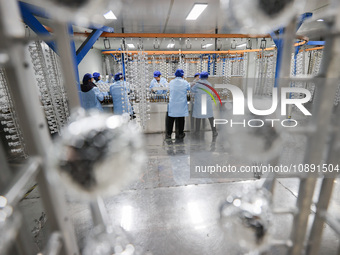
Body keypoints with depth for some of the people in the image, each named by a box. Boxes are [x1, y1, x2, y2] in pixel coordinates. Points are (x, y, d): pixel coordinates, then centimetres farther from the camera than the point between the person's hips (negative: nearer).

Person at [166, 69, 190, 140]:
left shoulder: (171, 82, 2)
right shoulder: (185, 83, -4)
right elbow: (189, 88, 13)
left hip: (172, 105, 1)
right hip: (181, 105, -1)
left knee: (170, 120, 10)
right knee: (181, 120, 9)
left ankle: (168, 134, 15)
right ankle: (180, 134, 19)